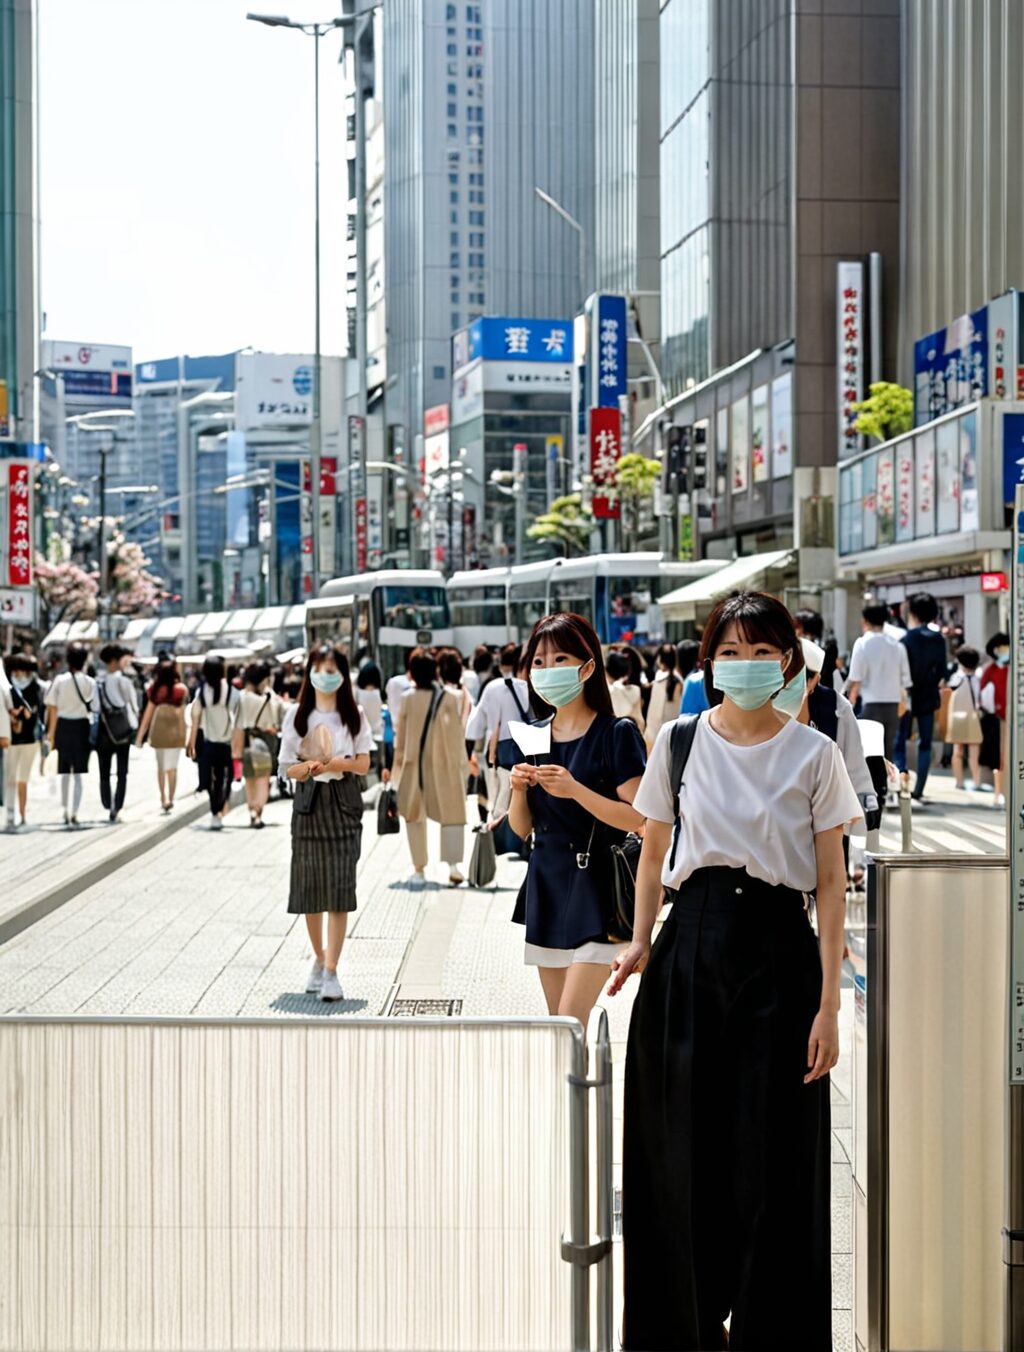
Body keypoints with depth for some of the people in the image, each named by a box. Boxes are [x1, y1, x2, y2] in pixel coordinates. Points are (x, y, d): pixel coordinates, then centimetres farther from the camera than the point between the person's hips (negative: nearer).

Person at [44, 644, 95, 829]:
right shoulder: (90, 682, -7)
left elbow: (53, 709, -3)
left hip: (63, 726, 2)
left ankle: (66, 811, 29)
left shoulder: (59, 680, -5)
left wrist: (51, 733, 5)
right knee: (78, 774, 2)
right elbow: (93, 708, -10)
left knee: (65, 772, 18)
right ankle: (74, 814, -8)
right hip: (82, 726, -2)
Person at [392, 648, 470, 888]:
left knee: (415, 815, 11)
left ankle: (419, 870, 12)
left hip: (414, 764, 1)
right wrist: (460, 762, 5)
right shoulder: (449, 698, -8)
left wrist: (399, 760, 13)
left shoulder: (407, 698, -5)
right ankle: (453, 865, -11)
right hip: (443, 764, -1)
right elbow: (457, 733, -4)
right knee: (451, 814, 5)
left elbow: (400, 734, 2)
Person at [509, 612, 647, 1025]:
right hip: (546, 887, 6)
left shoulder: (617, 733, -8)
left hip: (596, 889, -6)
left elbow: (637, 819, -14)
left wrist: (575, 790, -23)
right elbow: (522, 828, 13)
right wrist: (519, 789, -7)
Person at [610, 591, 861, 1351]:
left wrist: (829, 1001, -6)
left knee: (774, 1159, 2)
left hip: (778, 948, -1)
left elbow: (831, 882, -1)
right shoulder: (678, 740, 4)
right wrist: (641, 944, 0)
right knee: (683, 1151, 7)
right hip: (692, 946, 2)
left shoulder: (814, 754, 0)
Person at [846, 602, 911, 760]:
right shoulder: (897, 645, 8)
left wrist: (850, 702, 2)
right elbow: (905, 679, 10)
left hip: (871, 704, -4)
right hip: (893, 703, 4)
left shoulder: (863, 643, -4)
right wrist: (903, 700, 22)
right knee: (888, 750, 11)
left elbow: (856, 679, -8)